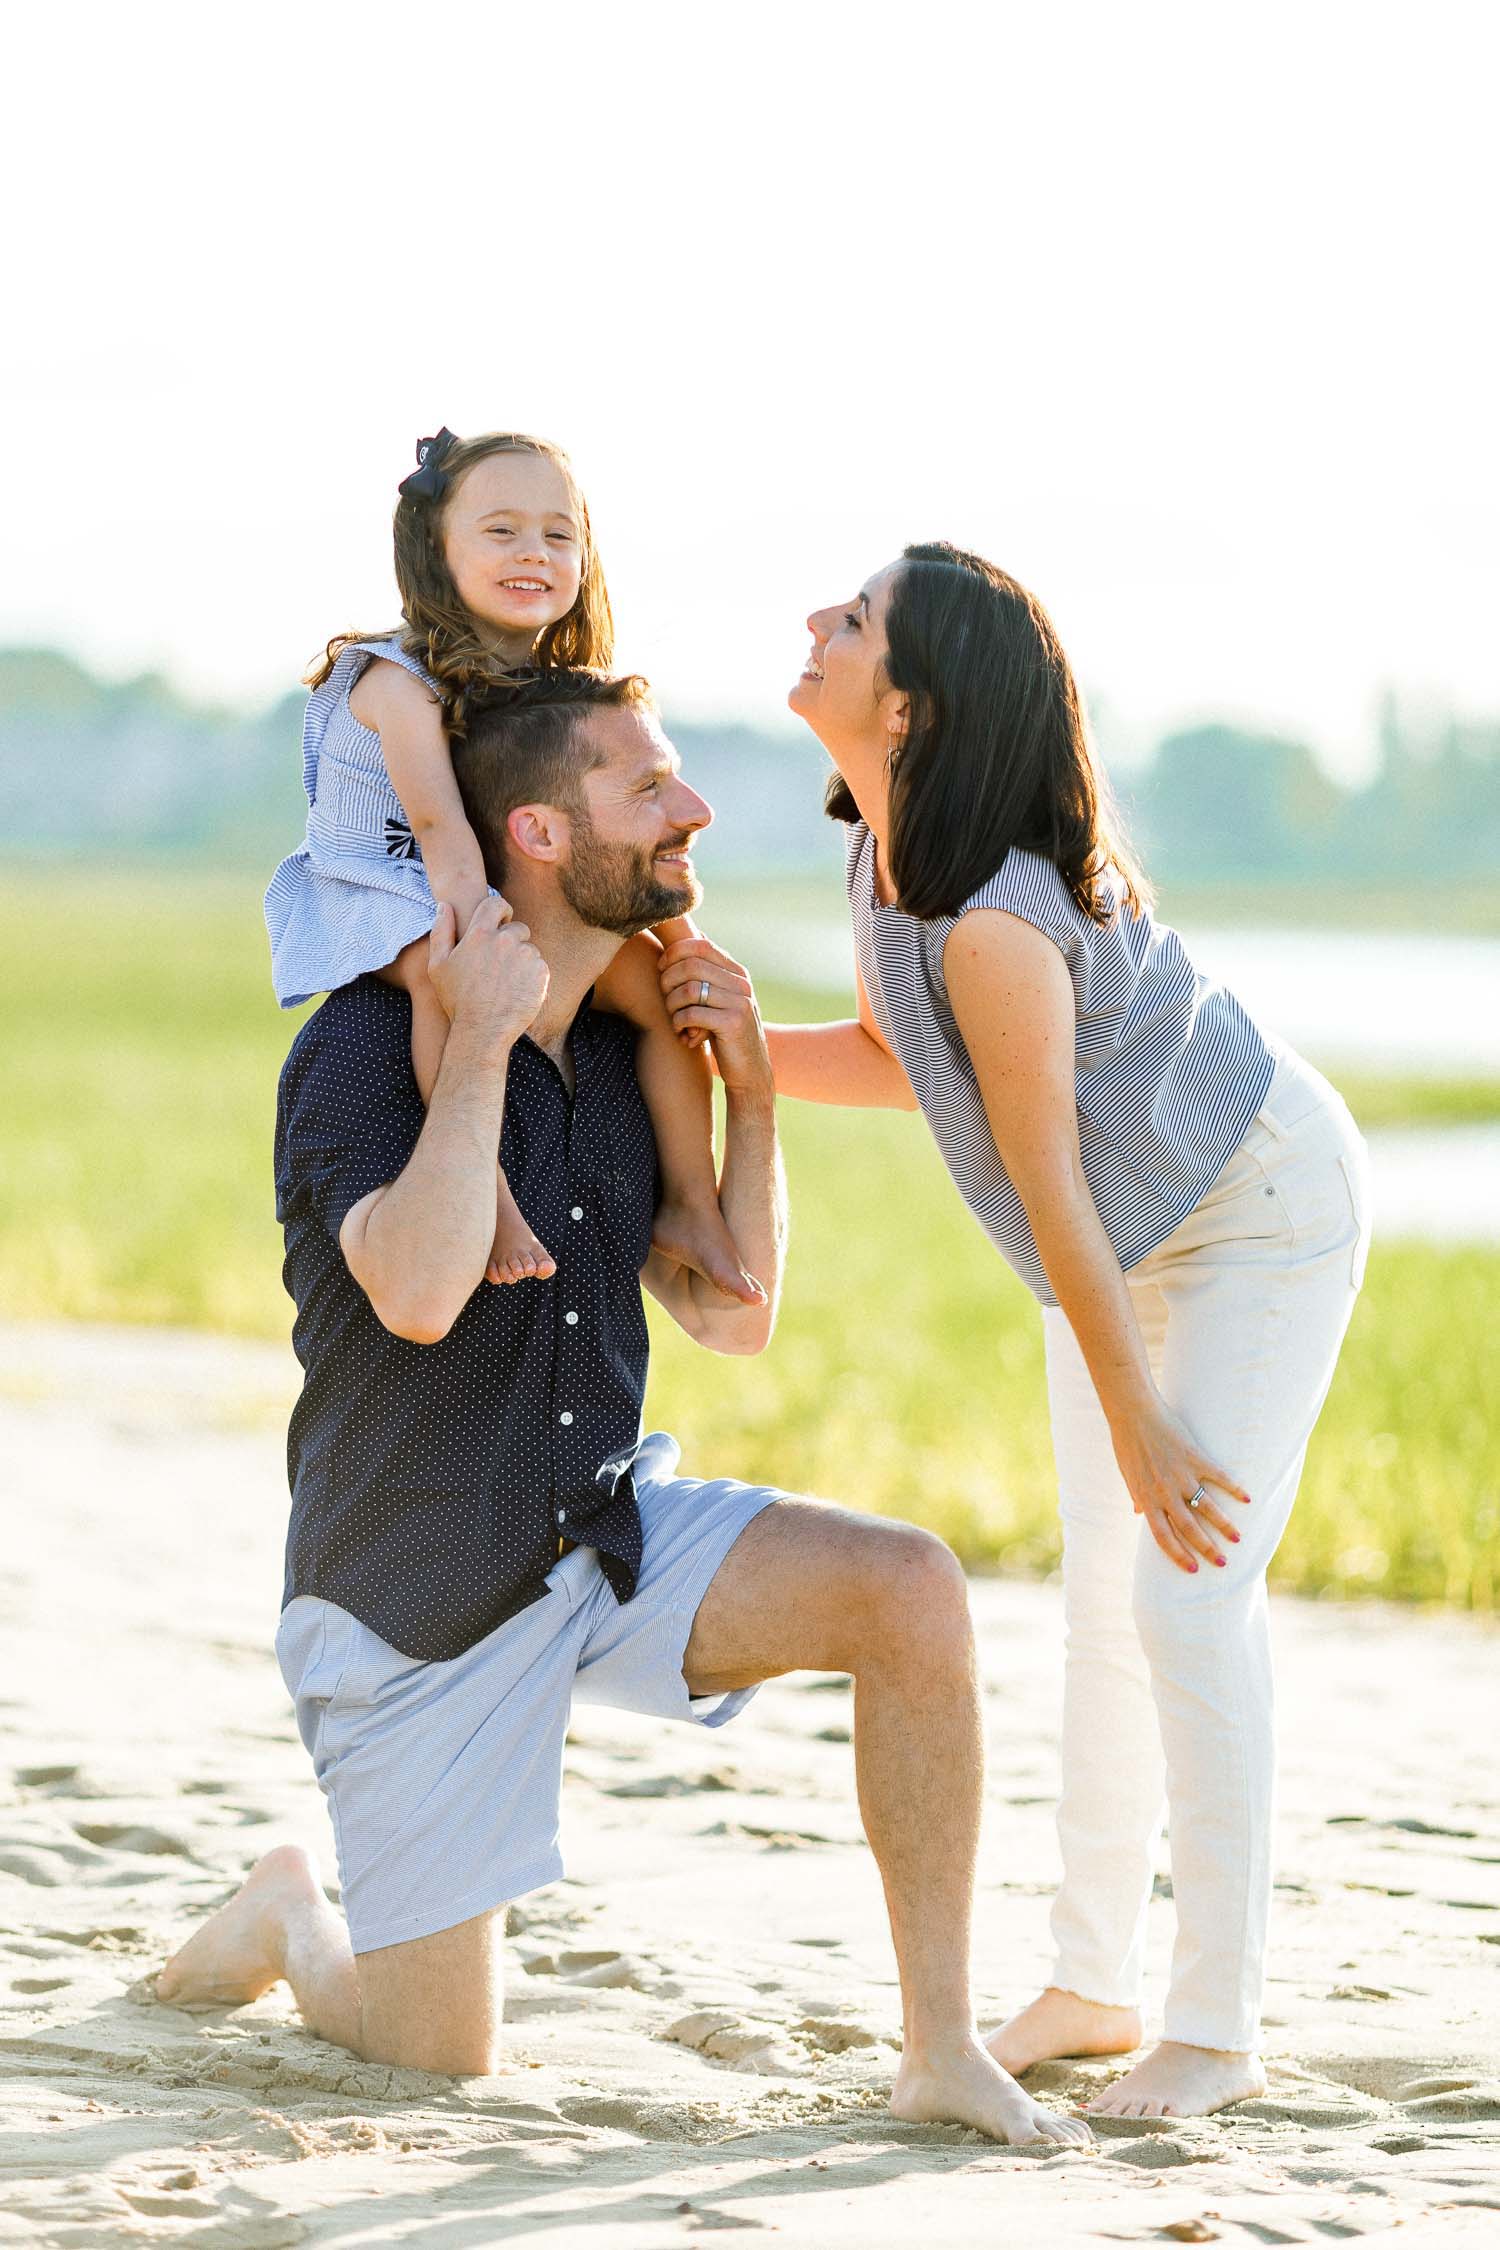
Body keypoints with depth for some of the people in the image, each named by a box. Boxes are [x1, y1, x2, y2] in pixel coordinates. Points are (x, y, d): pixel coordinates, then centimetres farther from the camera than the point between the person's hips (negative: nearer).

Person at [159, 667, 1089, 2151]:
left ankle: (944, 2052, -12)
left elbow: (732, 1318, 7)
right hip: (419, 1601, -6)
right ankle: (289, 1917, 34)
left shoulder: (618, 1051, 2)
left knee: (909, 1590, -20)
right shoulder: (365, 1051, -20)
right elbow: (420, 1294, -39)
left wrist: (751, 1089, -5)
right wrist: (480, 1039, -31)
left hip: (601, 1534, 6)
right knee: (438, 2054, -1)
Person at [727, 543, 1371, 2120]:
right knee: (1101, 1598, 10)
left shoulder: (993, 923, -36)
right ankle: (1092, 1984, 20)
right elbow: (892, 1059, 7)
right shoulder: (889, 856, -9)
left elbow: (1051, 1189, -28)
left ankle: (1216, 2026, -2)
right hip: (1135, 1235, 9)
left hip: (1261, 1221, -9)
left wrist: (1139, 1429, -21)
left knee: (1189, 1599, -12)